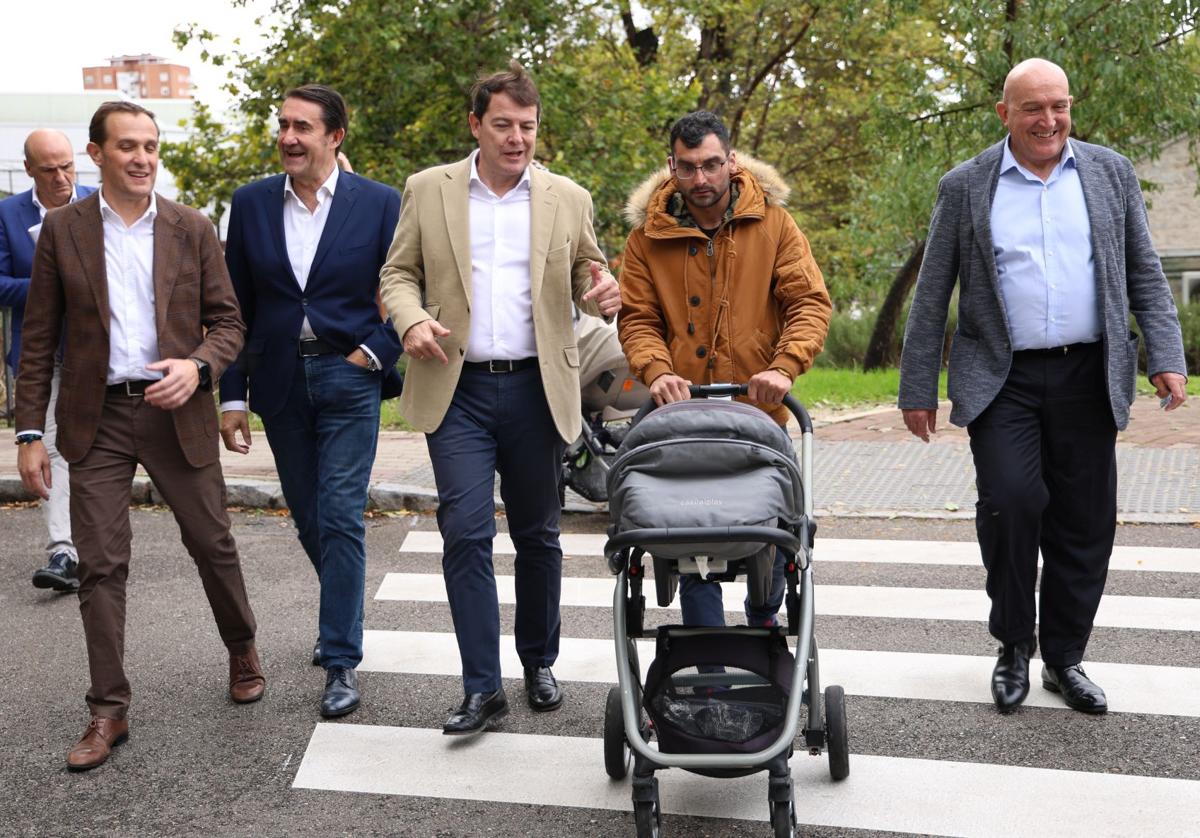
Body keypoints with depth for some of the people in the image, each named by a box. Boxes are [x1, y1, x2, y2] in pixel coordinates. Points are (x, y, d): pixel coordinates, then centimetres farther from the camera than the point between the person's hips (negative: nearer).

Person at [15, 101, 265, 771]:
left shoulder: (193, 229, 3)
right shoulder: (63, 230, 3)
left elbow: (229, 321, 4)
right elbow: (39, 339, 3)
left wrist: (197, 365, -17)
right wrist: (30, 432, -2)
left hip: (176, 413, 0)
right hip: (98, 420, 0)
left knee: (213, 545, 10)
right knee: (101, 564, 0)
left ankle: (243, 650, 36)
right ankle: (109, 711, 11)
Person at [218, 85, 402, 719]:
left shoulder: (379, 204, -4)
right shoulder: (252, 203, 4)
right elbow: (236, 307, 6)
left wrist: (376, 352, -10)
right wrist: (232, 397, 4)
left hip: (348, 379, -4)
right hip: (280, 382, 4)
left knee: (340, 518, -8)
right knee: (308, 518, 15)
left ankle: (341, 661, 2)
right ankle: (341, 615, 40)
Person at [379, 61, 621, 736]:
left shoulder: (568, 198, 7)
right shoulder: (428, 190, 5)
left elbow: (588, 275, 13)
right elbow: (399, 272, 9)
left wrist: (603, 290, -11)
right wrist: (412, 319, -12)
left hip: (537, 389, 1)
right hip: (458, 389, -1)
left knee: (538, 535, 11)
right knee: (466, 532, -8)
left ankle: (540, 663, 29)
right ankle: (483, 687, 2)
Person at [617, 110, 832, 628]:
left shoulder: (772, 223, 1)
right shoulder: (649, 236, 2)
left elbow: (810, 303, -3)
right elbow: (636, 319, 3)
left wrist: (783, 368, -19)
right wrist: (657, 371, -17)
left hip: (761, 413, 1)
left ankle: (763, 624, 40)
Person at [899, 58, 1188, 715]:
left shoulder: (1111, 173, 9)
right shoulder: (965, 187, 3)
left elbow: (1145, 274, 11)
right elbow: (931, 296, 5)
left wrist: (1166, 358, -2)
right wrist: (918, 389, 2)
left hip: (1088, 377, 2)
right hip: (1002, 381, -2)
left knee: (1084, 522, 4)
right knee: (1011, 501, -16)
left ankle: (1064, 658, 21)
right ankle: (1014, 645, 6)